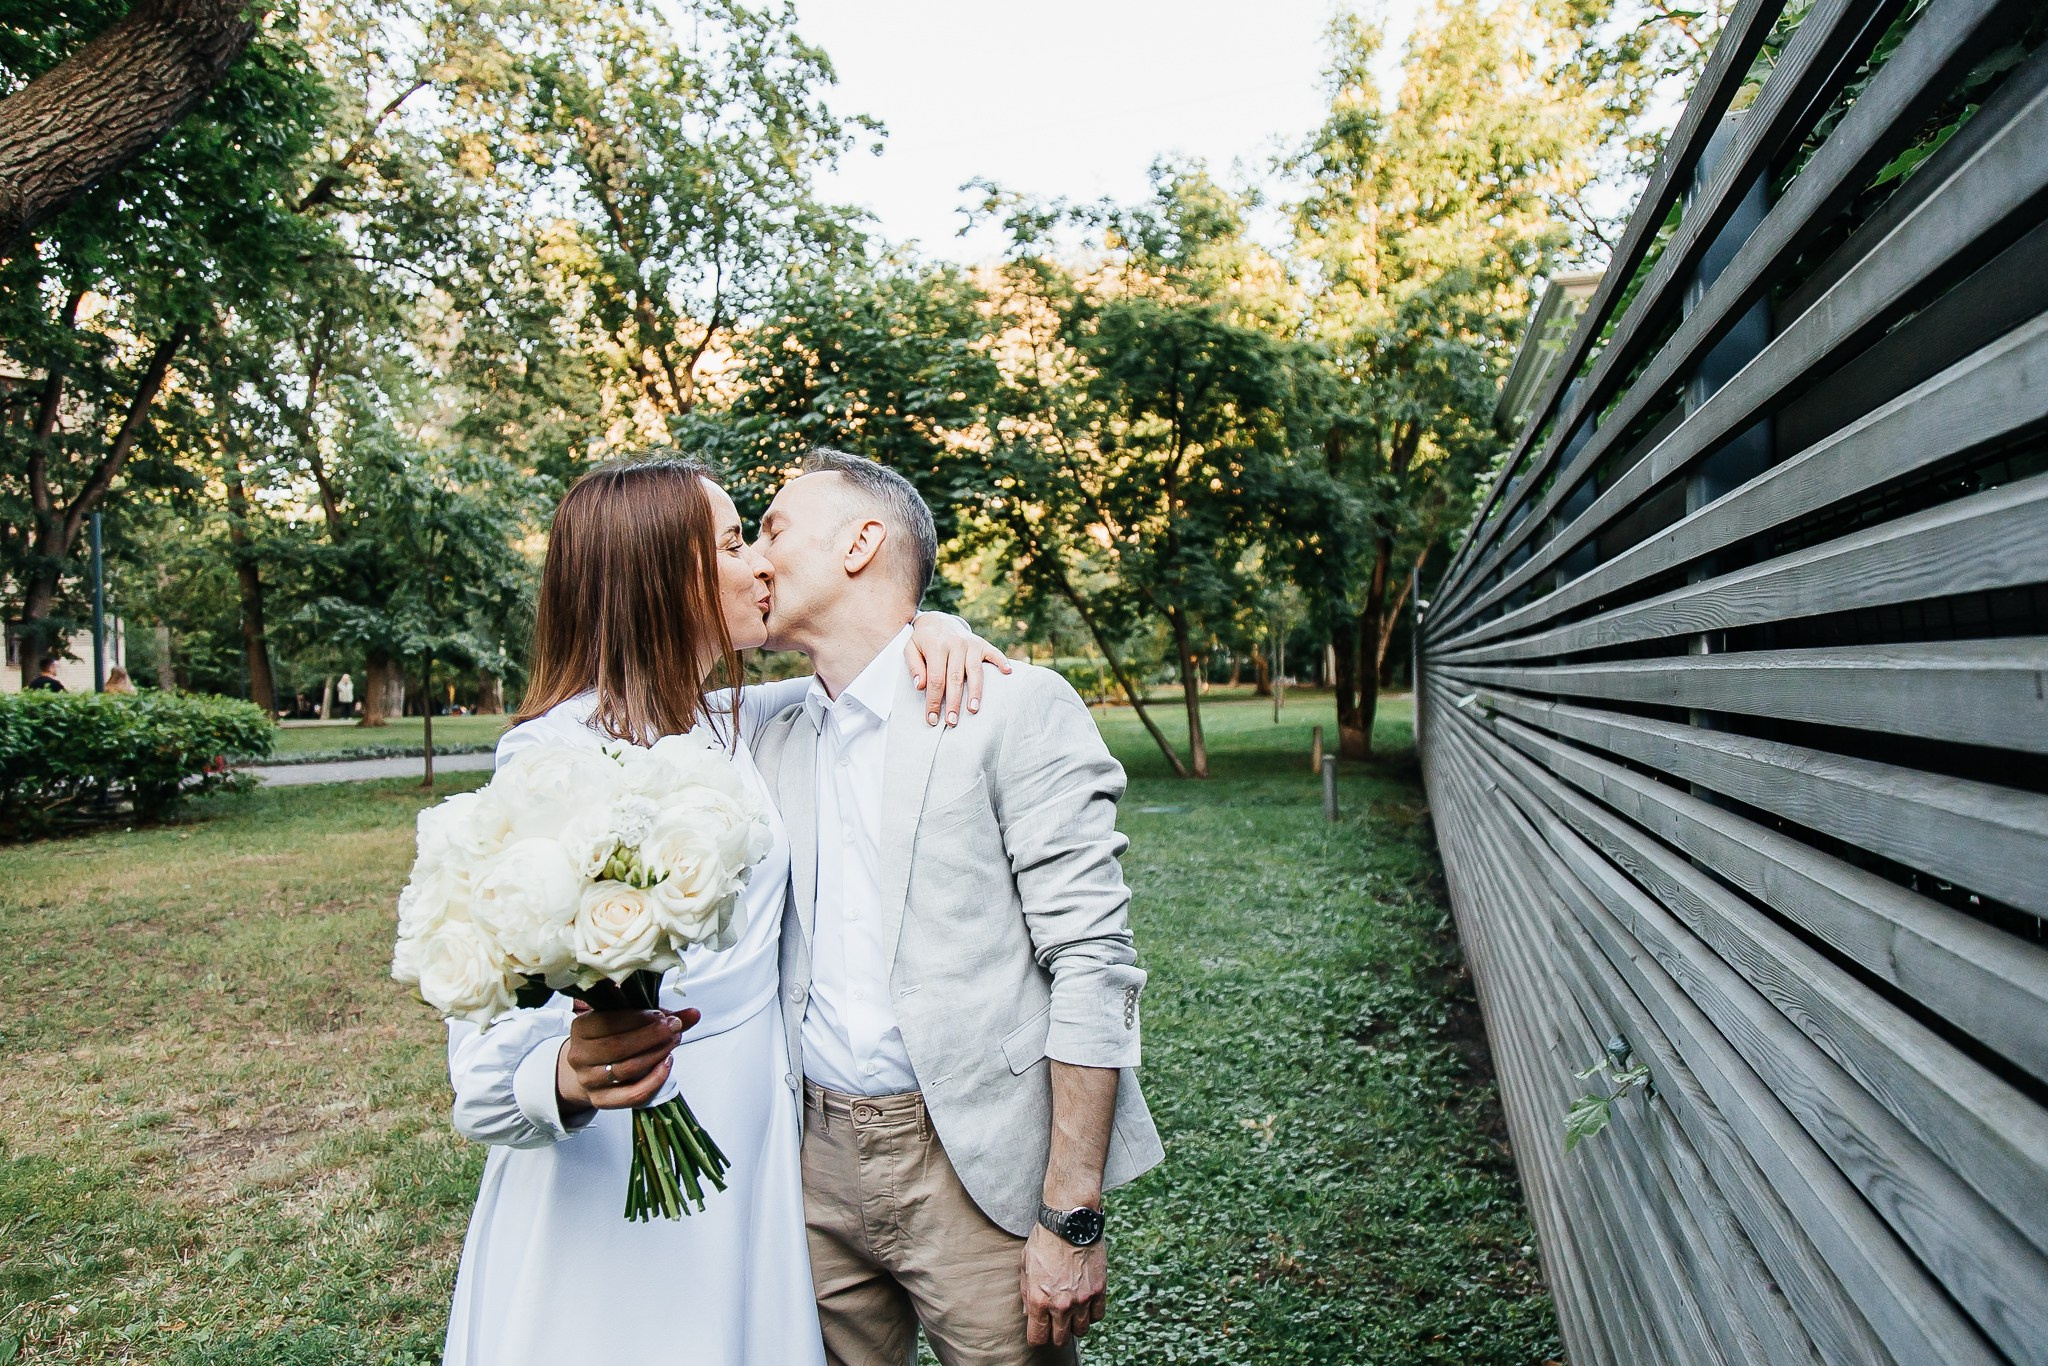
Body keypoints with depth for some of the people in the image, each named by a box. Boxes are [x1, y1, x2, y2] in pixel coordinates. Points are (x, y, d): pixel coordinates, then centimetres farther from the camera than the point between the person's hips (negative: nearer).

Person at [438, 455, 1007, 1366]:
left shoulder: (737, 725, 3)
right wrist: (571, 1078, -42)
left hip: (758, 1154, 7)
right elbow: (489, 1064, -20)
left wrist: (934, 630, -4)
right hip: (613, 1172, -6)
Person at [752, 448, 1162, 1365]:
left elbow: (1093, 963, -13)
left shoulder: (1016, 707, -10)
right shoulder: (773, 738, 9)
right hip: (815, 1160, 5)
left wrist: (1071, 1220, -15)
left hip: (976, 1172, -5)